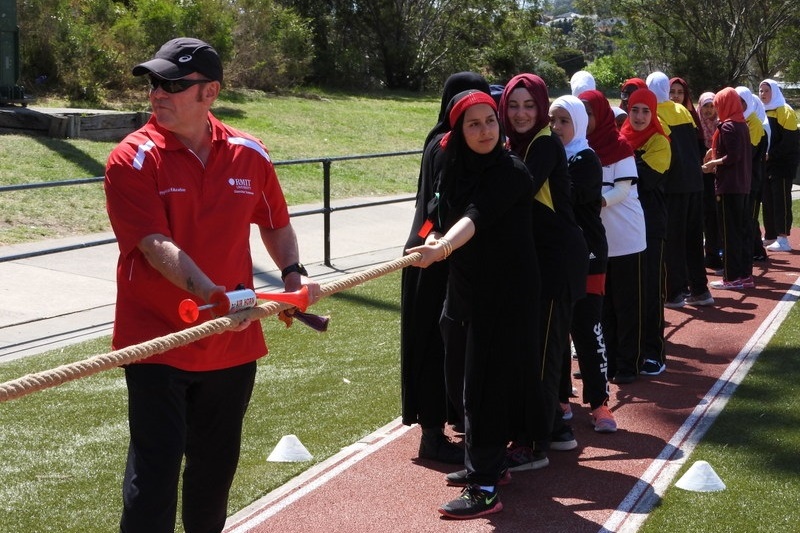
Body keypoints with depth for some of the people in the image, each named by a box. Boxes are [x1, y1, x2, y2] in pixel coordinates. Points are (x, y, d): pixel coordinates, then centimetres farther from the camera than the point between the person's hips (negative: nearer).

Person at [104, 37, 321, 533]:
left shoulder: (250, 155, 2)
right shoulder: (132, 159, -12)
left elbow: (276, 224, 17)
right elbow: (156, 245, -22)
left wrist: (293, 271, -1)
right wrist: (211, 294, -36)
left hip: (232, 342, 4)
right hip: (156, 339, -4)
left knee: (217, 464, 18)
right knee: (155, 468, -6)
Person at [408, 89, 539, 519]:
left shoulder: (511, 172, -16)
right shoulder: (453, 166, 3)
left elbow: (477, 217, -33)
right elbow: (442, 215, 15)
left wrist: (443, 247, -47)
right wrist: (433, 238, -4)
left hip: (506, 290, -7)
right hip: (464, 286, 7)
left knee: (487, 382, -7)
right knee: (471, 378, 14)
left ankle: (485, 488, -3)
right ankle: (486, 463, 30)